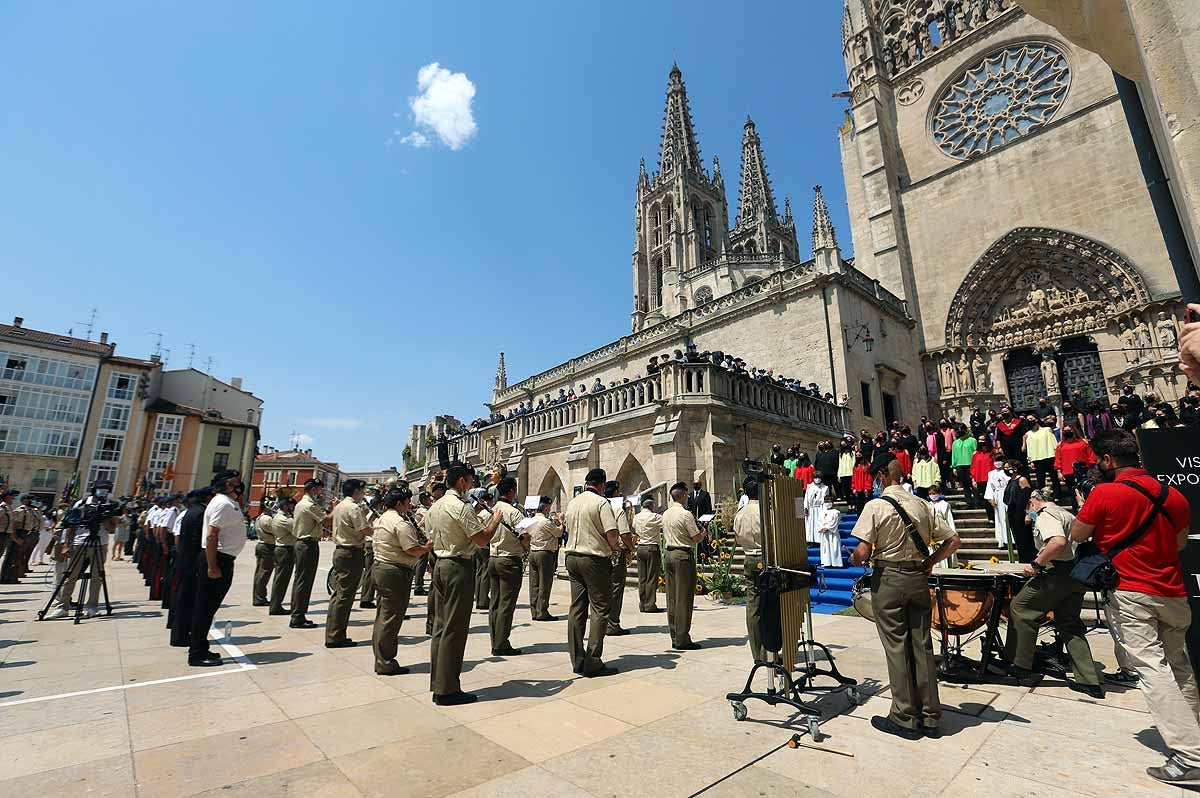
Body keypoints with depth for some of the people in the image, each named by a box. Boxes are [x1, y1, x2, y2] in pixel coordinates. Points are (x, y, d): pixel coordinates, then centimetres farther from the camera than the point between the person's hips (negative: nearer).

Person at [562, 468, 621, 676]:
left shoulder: (572, 502, 10)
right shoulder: (601, 502, -12)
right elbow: (612, 535, -18)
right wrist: (614, 546, 4)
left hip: (572, 556, 7)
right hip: (595, 559, -7)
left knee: (577, 608, 10)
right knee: (599, 609, 1)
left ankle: (577, 661, 17)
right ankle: (593, 662, 3)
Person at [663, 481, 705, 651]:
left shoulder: (666, 514, 10)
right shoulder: (686, 514, -13)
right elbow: (696, 538, -10)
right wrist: (704, 533, 10)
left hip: (669, 554, 8)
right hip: (683, 555, -8)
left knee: (672, 597, 11)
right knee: (684, 598, -2)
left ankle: (674, 637, 18)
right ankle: (682, 639, 3)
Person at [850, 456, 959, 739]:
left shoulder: (876, 506, -13)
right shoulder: (922, 505, 3)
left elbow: (863, 551, -17)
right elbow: (953, 540, 5)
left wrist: (854, 559, 3)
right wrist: (929, 562, 12)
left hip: (888, 577, -5)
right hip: (918, 577, 5)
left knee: (896, 646, 4)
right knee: (922, 644, 12)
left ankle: (905, 719, 14)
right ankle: (930, 718, 23)